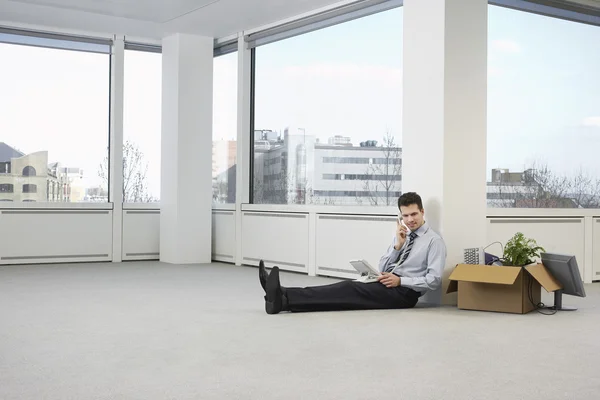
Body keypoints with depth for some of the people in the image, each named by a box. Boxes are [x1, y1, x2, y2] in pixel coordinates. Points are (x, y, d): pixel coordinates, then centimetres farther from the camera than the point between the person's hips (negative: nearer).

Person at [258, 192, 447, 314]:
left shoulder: (434, 241, -1)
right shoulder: (402, 235, 20)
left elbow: (434, 280, -10)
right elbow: (382, 269, 13)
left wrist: (400, 281, -17)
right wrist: (397, 245, -3)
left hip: (404, 292, -7)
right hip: (386, 284, 7)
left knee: (351, 290, -28)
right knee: (349, 286, -20)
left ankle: (284, 300, -46)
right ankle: (283, 296, -38)